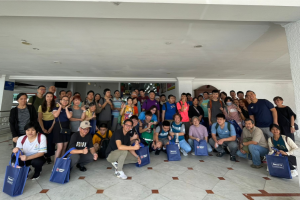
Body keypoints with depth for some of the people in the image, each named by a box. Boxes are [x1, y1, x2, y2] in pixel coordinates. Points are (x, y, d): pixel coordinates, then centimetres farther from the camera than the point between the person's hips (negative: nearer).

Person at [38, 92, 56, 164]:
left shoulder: (55, 106, -4)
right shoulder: (41, 106, 2)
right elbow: (40, 119, 0)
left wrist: (51, 128, -6)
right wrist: (43, 129, -8)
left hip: (52, 124, -1)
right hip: (43, 124, 2)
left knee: (50, 140, -1)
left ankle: (48, 156, 14)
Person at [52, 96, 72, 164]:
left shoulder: (69, 109, 8)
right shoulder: (56, 108, 3)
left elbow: (69, 116, -11)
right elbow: (55, 115, -18)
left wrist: (66, 108, -3)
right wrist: (60, 107, -6)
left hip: (66, 128, 4)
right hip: (58, 128, -4)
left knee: (64, 148, 10)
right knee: (60, 147, -11)